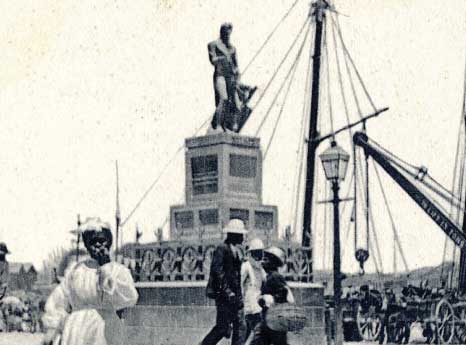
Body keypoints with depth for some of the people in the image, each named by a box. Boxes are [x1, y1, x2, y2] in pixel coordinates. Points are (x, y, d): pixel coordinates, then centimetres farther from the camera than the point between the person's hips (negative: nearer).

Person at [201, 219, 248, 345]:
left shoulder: (237, 250, 16)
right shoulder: (222, 249, -11)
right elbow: (217, 271, -20)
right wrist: (227, 292, -24)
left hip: (236, 296, 9)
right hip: (224, 296, -9)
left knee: (240, 327, 4)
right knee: (223, 327, -7)